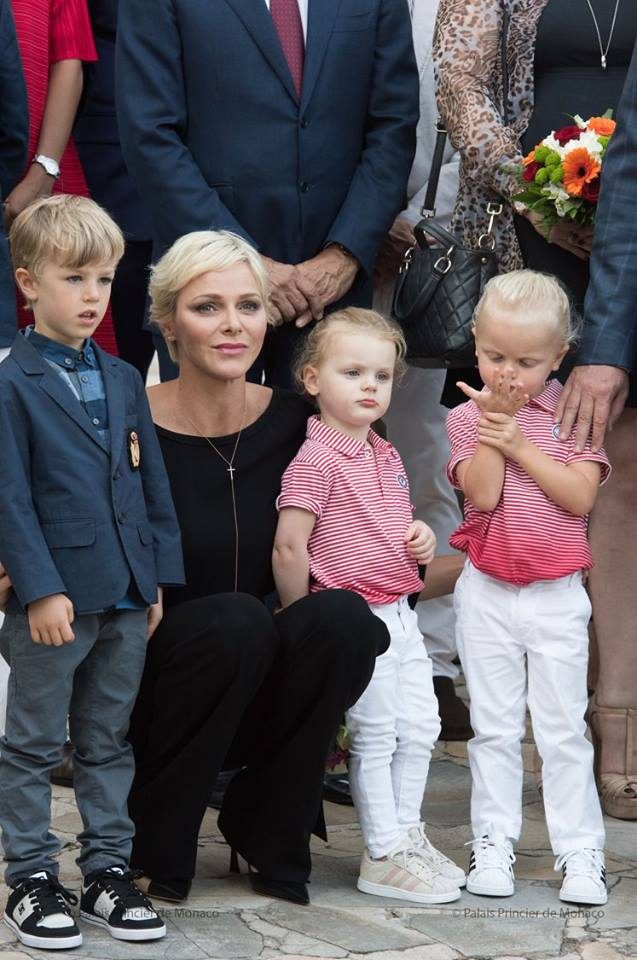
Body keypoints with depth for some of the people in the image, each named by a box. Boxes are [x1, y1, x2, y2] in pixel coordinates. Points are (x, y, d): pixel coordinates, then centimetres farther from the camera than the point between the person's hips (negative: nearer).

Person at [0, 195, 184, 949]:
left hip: (125, 601, 6)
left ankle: (107, 871, 22)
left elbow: (152, 485, 13)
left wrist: (158, 577, 8)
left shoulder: (123, 382, 10)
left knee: (109, 743, 14)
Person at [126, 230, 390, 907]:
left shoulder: (293, 423, -1)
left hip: (257, 695, 3)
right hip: (150, 692, -3)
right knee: (234, 617, -33)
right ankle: (151, 841, -11)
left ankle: (266, 827, -4)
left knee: (342, 615, -26)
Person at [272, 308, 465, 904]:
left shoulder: (388, 458, 13)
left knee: (421, 727, 12)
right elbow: (288, 547, -18)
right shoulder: (315, 459, -15)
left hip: (400, 614, 8)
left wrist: (421, 536, 6)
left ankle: (407, 834, 27)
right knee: (375, 735, -2)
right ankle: (383, 856, 8)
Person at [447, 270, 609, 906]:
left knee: (563, 729, 2)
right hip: (487, 592, 1)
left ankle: (579, 851, 7)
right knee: (493, 727, 7)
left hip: (556, 595, -1)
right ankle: (492, 843, 14)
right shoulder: (469, 416, 1)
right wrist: (492, 426, -16)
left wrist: (521, 445, -17)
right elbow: (483, 494, -13)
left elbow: (581, 496, -14)